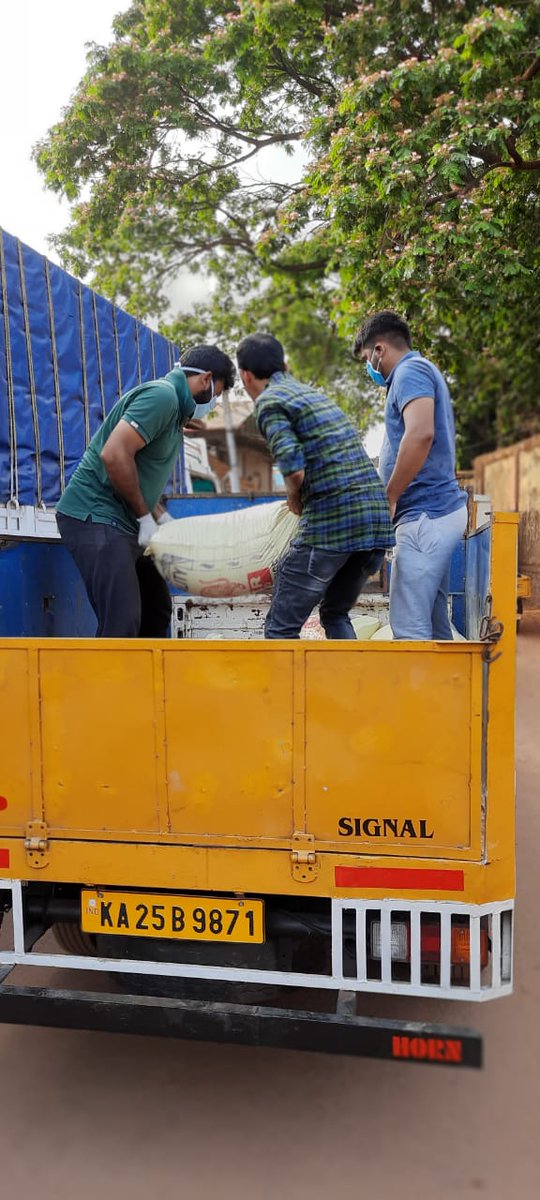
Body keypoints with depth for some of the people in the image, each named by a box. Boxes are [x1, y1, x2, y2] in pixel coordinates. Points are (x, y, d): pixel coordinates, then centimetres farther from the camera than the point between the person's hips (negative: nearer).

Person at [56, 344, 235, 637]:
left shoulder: (173, 405, 18)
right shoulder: (162, 394, -14)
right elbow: (114, 454, -25)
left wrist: (163, 519, 12)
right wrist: (145, 516, -15)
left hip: (122, 522, 11)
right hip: (94, 517, -11)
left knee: (156, 609, 14)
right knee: (122, 623, -16)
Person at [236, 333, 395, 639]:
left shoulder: (269, 400, -1)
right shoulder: (314, 393, 24)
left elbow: (294, 470, -15)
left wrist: (294, 499, 5)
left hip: (331, 524, -8)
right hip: (377, 519, 8)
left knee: (282, 626, 4)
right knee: (336, 615, 25)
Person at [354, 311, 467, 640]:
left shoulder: (411, 370, -8)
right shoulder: (422, 372, 23)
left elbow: (421, 434, -26)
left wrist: (389, 498, -17)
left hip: (426, 514, -10)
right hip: (441, 510, 10)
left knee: (409, 626, -11)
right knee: (434, 623, 13)